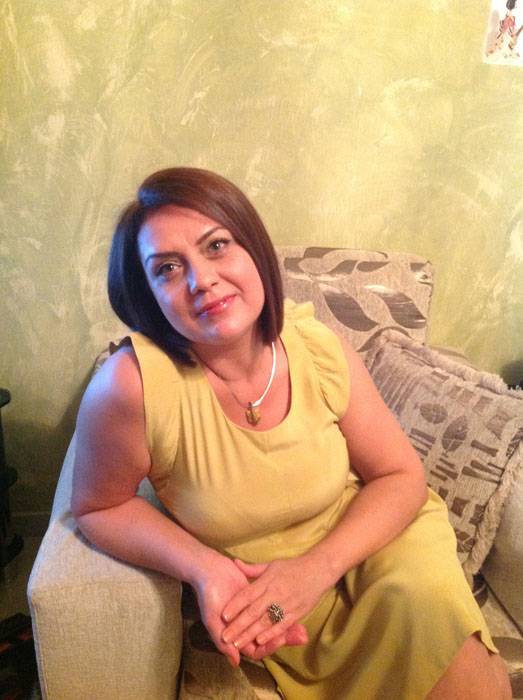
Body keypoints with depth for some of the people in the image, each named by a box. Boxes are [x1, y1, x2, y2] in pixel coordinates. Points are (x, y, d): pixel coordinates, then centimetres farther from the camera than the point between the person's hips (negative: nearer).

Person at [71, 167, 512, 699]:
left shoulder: (319, 349, -17)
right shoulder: (131, 385, -26)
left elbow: (400, 476, -8)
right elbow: (99, 507, -9)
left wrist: (316, 568, -22)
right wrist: (204, 569, -24)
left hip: (361, 537, 3)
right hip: (251, 590, -2)